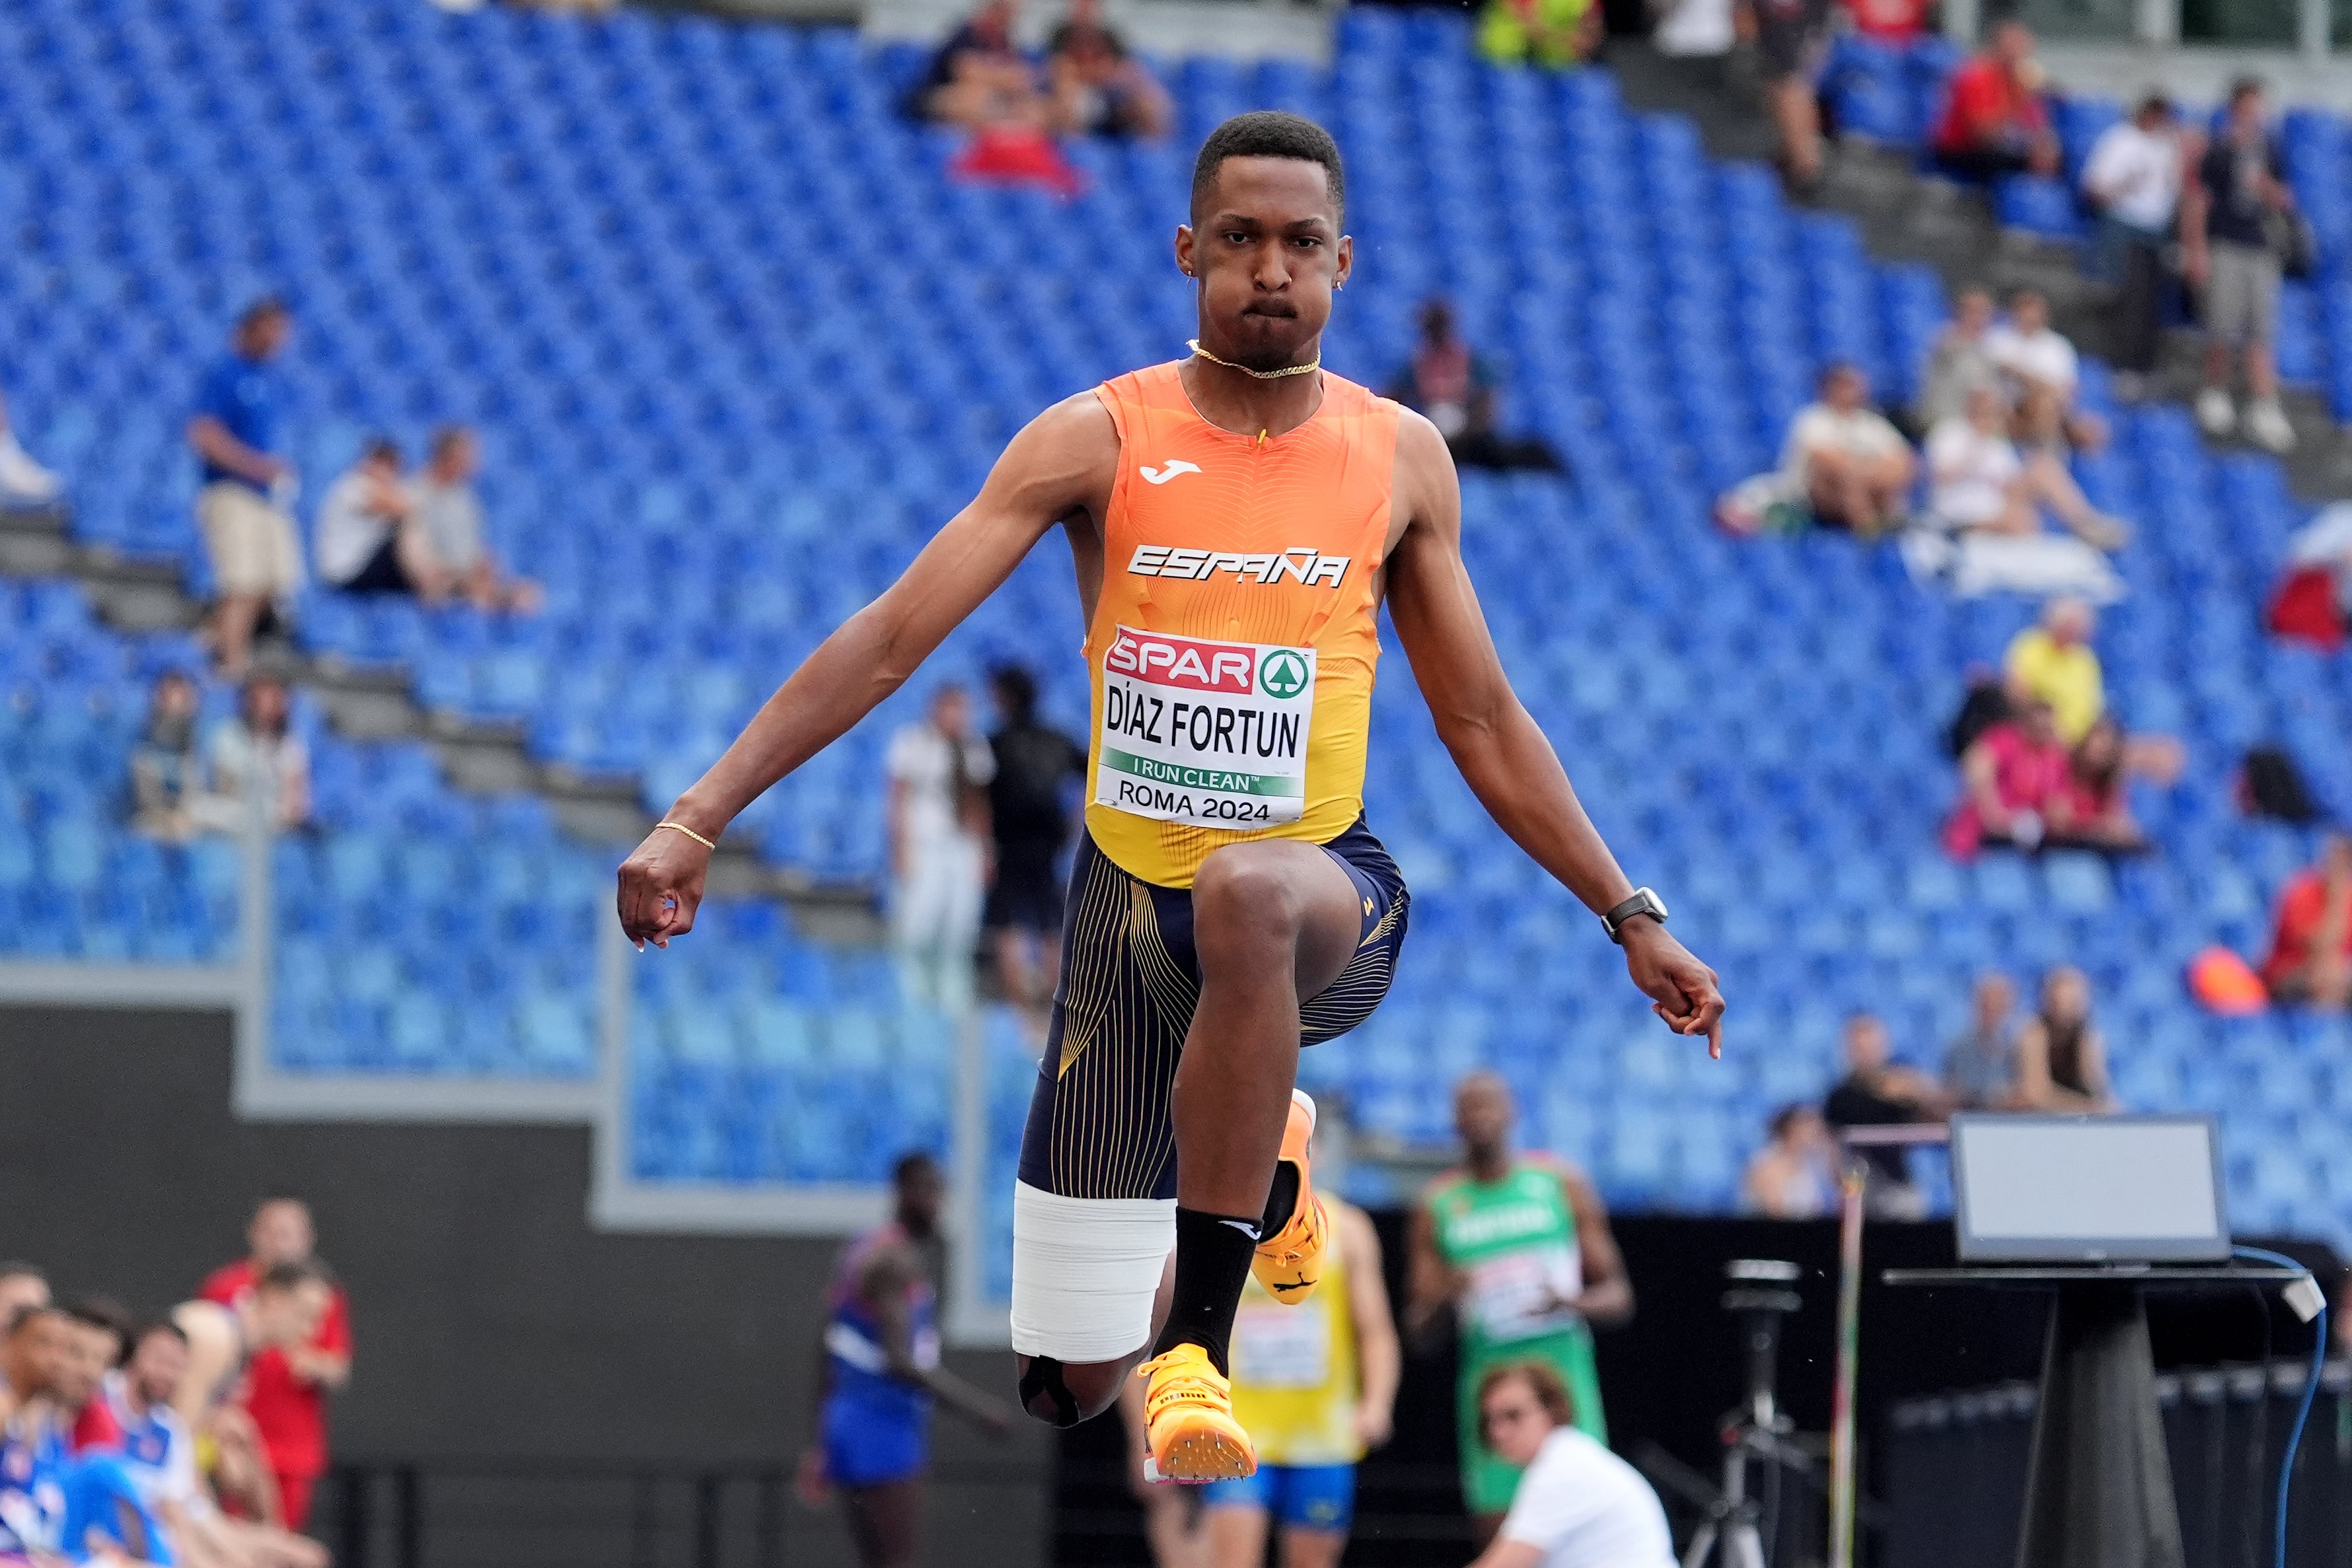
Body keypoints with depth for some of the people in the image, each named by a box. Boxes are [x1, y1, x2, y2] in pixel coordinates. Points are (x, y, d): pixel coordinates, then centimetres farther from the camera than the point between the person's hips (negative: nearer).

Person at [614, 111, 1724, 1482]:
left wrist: (1632, 917, 10)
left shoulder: (1402, 457, 2)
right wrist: (699, 818, -17)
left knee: (1246, 889, -42)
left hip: (1331, 901, -1)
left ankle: (1198, 1332, -34)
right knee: (1070, 1388, 3)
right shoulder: (1101, 439, -5)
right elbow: (888, 641, -9)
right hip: (1134, 902, 1)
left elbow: (1483, 723, 12)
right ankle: (1254, 1152, 38)